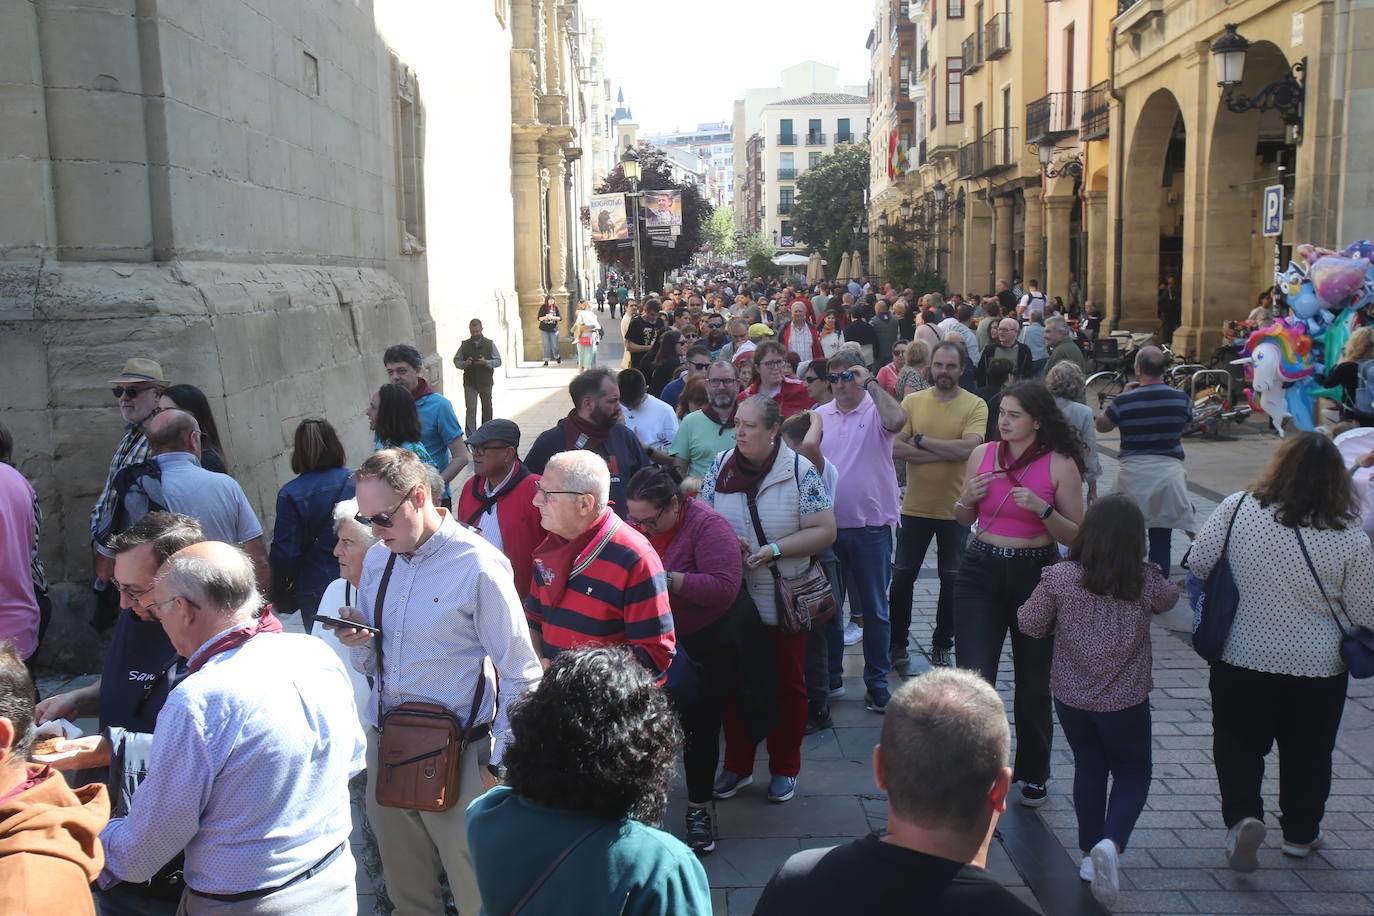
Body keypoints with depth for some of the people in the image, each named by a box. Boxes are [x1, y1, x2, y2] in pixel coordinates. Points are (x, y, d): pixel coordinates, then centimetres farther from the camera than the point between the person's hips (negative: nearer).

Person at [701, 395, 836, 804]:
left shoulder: (800, 471, -10)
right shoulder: (721, 465, 0)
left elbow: (824, 531, -11)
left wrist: (773, 550, -20)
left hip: (783, 601, -3)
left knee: (787, 685, 9)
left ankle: (785, 768, 27)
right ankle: (737, 765, 28)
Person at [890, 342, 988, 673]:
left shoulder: (975, 405, -6)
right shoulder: (912, 401, -1)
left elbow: (968, 448, -21)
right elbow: (895, 447, -12)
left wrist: (921, 440, -16)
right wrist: (947, 452, -18)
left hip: (956, 509, -1)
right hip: (915, 507, 1)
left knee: (952, 581, 10)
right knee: (902, 578, 8)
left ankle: (942, 646, 27)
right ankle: (897, 643, 23)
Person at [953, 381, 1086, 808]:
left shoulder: (1060, 464, -6)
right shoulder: (983, 454, 2)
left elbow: (1076, 536, -5)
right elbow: (963, 519, 14)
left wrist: (1042, 508, -21)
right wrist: (968, 497, -8)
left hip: (1036, 575, -1)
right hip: (981, 570, 2)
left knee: (1033, 684, 12)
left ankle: (1033, 774, 33)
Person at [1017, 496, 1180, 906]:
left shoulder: (1059, 578, -16)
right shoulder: (1147, 583, -15)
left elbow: (1029, 623, -7)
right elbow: (1170, 599, 8)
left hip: (1071, 697, 1)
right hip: (1126, 702, -1)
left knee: (1088, 768, 21)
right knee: (1133, 774, 16)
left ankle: (1091, 853, 27)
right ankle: (1112, 843, -7)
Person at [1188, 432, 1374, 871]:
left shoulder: (1237, 509, -16)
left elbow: (1199, 564, -5)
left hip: (1241, 659, 0)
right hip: (1318, 669, 1)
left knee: (1237, 744, 18)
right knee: (1307, 754, 20)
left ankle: (1242, 815, 0)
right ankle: (1300, 834, 35)